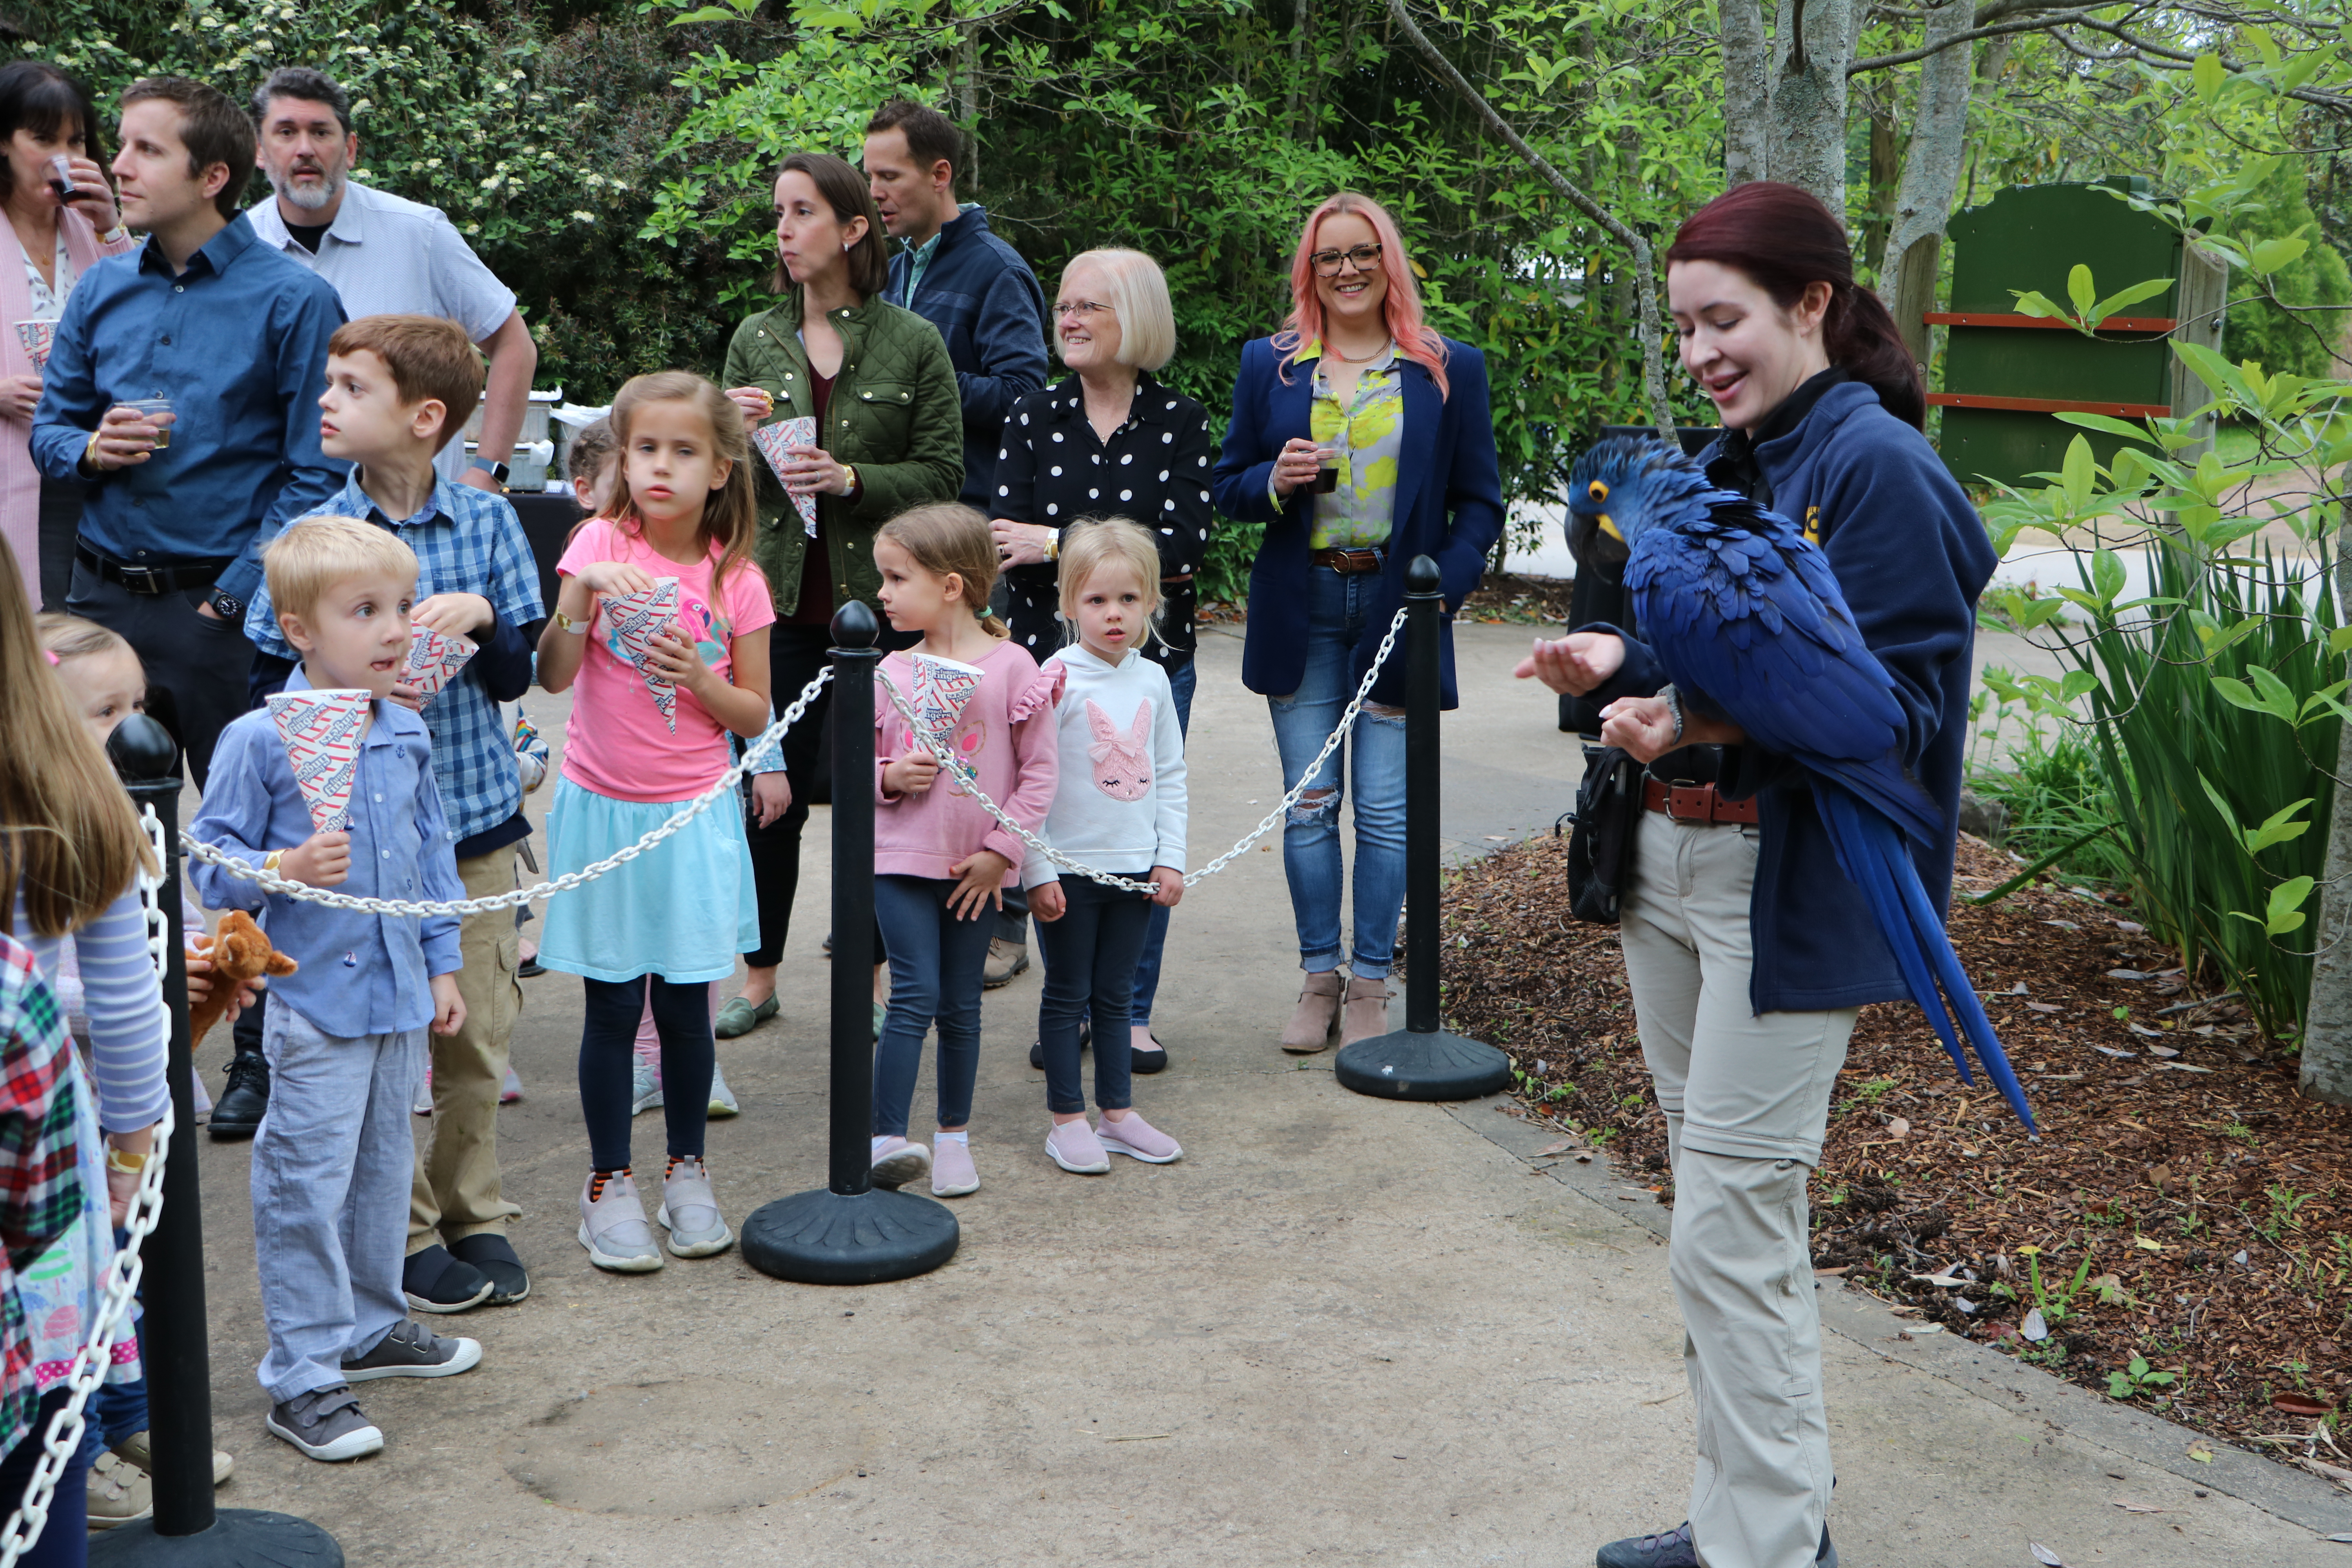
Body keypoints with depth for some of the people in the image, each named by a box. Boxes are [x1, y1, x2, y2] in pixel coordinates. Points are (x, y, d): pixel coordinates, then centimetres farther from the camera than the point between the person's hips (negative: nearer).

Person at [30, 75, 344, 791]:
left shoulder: (293, 301, -7)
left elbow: (317, 477, -10)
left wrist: (232, 599, -14)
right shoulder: (102, 290, 10)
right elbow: (50, 427, 18)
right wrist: (91, 450, -6)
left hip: (221, 605, -5)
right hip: (101, 597, 5)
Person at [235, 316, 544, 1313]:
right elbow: (270, 678, 0)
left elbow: (517, 677, 4)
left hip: (477, 816, 2)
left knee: (480, 1032, 9)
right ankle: (405, 1232, 20)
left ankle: (472, 1215, 26)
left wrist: (480, 615, -15)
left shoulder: (487, 523, 2)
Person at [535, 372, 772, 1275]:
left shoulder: (737, 580, -1)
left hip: (692, 817, 1)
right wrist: (583, 588, -25)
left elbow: (756, 714, 4)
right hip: (603, 812, -1)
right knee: (613, 1005, 4)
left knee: (685, 1001, 7)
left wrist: (699, 678, -14)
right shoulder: (599, 545, -4)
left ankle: (688, 1173, 25)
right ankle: (608, 1185, 17)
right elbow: (551, 676, -12)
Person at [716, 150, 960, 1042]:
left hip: (879, 598, -2)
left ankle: (881, 973, 17)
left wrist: (852, 479, -16)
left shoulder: (913, 343, -1)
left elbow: (942, 473, -3)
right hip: (780, 597, 3)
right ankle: (760, 977, 16)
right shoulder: (755, 341, 9)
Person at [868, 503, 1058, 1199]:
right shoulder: (889, 673, 2)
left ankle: (954, 1136, 23)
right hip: (900, 859, 1)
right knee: (915, 994, -10)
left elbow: (1038, 773, -3)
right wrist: (889, 777, -10)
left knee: (960, 1004, 9)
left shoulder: (1012, 667, -6)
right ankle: (886, 1139, -10)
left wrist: (1001, 852, -8)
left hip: (978, 868, 0)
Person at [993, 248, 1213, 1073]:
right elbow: (1009, 547, -3)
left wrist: (1058, 543, -13)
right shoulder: (1033, 418, 6)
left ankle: (1132, 1011, 15)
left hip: (1154, 660, -1)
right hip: (1051, 660, 1)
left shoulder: (1180, 421, 0)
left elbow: (1186, 542, -12)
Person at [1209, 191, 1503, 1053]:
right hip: (1301, 611, 2)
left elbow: (1479, 502, 5)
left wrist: (1443, 587, -10)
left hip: (1397, 613, -1)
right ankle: (1319, 978, 15)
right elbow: (1227, 487, 11)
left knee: (1385, 810, 0)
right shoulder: (1269, 365, 9)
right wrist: (1273, 483, -11)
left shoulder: (1449, 369, 5)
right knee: (1308, 805, 4)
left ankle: (1371, 983, 11)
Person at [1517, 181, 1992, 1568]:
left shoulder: (1879, 467, -15)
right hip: (1673, 866, 9)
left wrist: (1716, 723, -30)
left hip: (1791, 893, -9)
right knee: (1728, 1207, 16)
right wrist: (1625, 664, 2)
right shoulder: (1732, 464, 12)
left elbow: (1895, 706, -20)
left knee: (1731, 1233, -6)